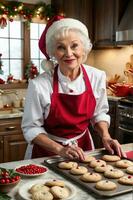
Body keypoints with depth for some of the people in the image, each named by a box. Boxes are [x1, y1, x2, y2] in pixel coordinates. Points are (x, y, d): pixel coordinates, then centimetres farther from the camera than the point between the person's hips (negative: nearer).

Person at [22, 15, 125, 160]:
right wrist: (60, 149, -22)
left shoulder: (97, 77, -14)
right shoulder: (39, 85, -23)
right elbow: (31, 128, -14)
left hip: (82, 149, 3)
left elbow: (98, 113, 2)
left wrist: (105, 137, -12)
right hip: (47, 153, -2)